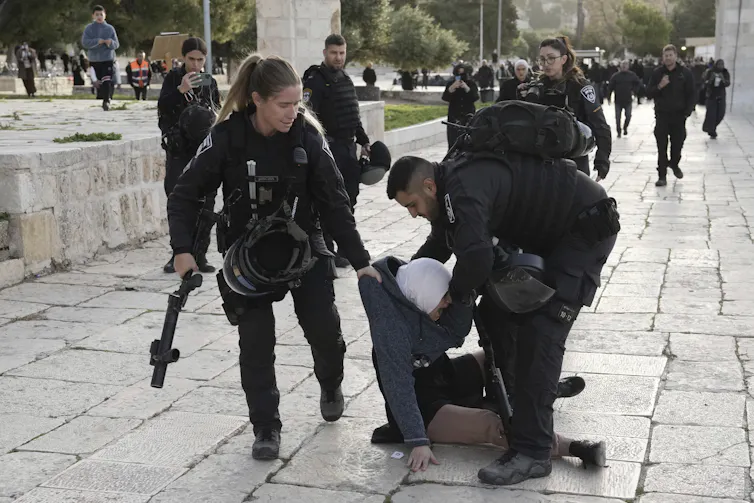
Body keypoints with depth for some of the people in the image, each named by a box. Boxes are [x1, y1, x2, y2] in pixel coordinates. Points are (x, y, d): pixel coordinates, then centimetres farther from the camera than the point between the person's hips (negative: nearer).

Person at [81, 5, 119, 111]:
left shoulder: (110, 28, 3)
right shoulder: (89, 28, 1)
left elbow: (116, 44, 2)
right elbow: (84, 43, -10)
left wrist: (110, 43, -20)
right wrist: (98, 41, -21)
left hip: (108, 59, -1)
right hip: (94, 59, 1)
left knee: (107, 81, -19)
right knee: (99, 82, 8)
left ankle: (106, 101, -21)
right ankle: (103, 100, 23)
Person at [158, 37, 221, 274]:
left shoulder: (210, 82, 10)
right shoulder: (173, 78, 1)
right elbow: (162, 108, -11)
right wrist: (180, 90, -25)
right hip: (178, 150, -2)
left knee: (205, 203, 2)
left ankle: (200, 254, 10)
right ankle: (178, 253, 7)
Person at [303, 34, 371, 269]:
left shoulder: (346, 79, 16)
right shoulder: (315, 80, -10)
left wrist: (364, 141, 22)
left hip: (348, 147, 8)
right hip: (329, 149, -8)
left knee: (349, 198, 13)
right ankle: (328, 251, 1)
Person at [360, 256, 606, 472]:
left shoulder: (414, 297, -11)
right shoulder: (390, 326, -32)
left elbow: (456, 333, -12)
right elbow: (398, 387, -32)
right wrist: (418, 441, -33)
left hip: (443, 375, 9)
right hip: (424, 403, -9)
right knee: (493, 426, -28)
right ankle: (574, 448, -27)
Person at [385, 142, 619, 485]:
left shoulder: (466, 187, -29)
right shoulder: (454, 181, 3)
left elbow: (476, 258, -40)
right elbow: (438, 246, 19)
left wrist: (454, 296, -19)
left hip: (588, 228, -10)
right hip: (550, 230, 10)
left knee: (539, 332, -18)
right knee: (495, 310, 12)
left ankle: (532, 453, -17)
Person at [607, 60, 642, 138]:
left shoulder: (632, 75, 1)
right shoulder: (615, 76, -2)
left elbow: (639, 84, 11)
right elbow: (610, 87, 0)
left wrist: (634, 91, 0)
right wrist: (608, 97, -2)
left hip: (628, 100, 1)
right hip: (618, 100, 0)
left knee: (628, 116, 1)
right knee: (618, 117, 2)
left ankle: (625, 128, 27)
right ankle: (619, 132, 14)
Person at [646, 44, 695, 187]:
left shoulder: (685, 73, -2)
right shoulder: (657, 73, 1)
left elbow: (691, 95, 1)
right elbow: (649, 93, 1)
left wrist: (687, 112, -8)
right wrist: (659, 86, -18)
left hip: (679, 115, 0)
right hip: (662, 115, 0)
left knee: (677, 143, 9)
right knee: (662, 147, -3)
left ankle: (674, 164, 38)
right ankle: (662, 176, 0)